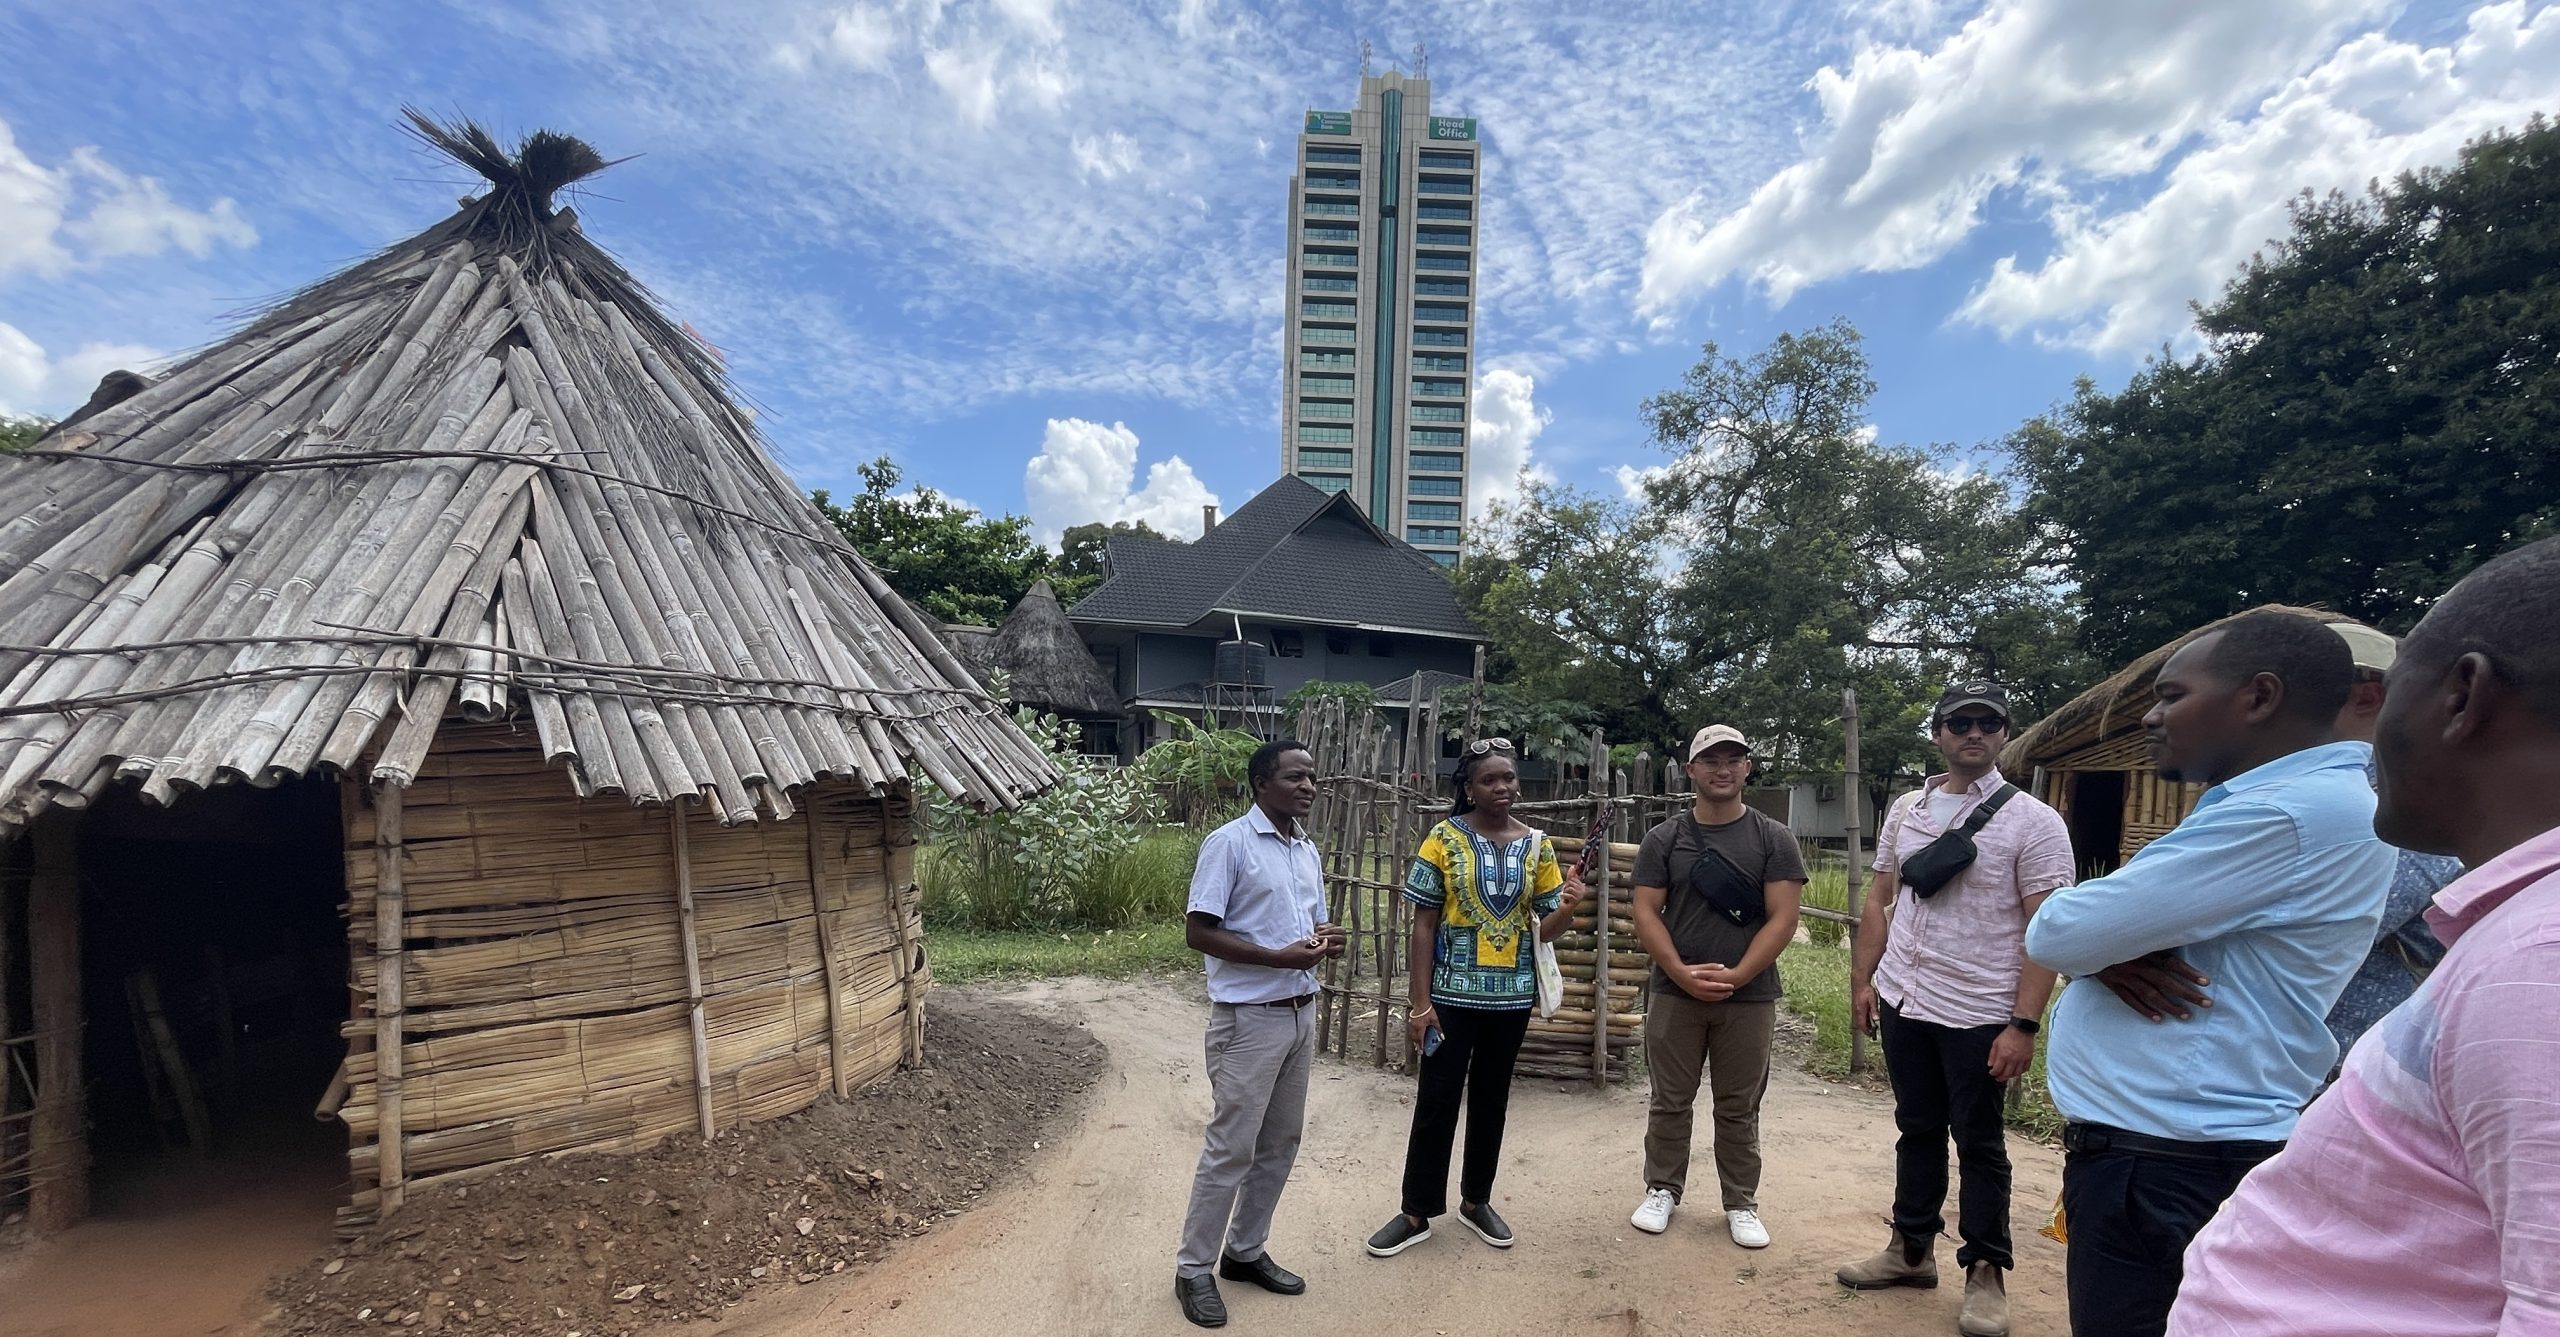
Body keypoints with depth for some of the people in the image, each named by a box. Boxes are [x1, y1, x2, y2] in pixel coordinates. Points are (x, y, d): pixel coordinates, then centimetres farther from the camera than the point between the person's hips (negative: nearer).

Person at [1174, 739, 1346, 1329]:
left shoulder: (1308, 850, 10)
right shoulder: (1229, 843, -15)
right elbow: (1198, 932, -17)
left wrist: (1327, 940, -5)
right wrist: (1281, 957, -23)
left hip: (1301, 1015, 8)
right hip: (1249, 1019, -8)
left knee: (1280, 1144, 15)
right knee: (1231, 1148, 0)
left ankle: (1246, 1251, 32)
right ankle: (1194, 1269, 17)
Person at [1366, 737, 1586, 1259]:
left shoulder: (1536, 845, 1)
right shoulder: (1444, 838, -8)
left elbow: (1545, 928, 5)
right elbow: (1424, 925, -7)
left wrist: (1567, 907, -18)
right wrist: (1421, 1002, -11)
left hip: (1511, 996, 3)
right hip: (1452, 993, -3)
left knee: (1491, 1098, 15)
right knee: (1437, 1101, 4)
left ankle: (1476, 1200, 32)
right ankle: (1416, 1212, 18)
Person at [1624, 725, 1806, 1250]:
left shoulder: (1773, 838, 0)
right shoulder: (1664, 838, 2)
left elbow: (1782, 918, -6)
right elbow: (1646, 912, -2)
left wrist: (1734, 978, -14)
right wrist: (1682, 973, -14)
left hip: (1749, 998, 0)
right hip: (1675, 994, 1)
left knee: (1739, 1108, 11)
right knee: (1670, 1102, 11)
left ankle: (1741, 1203, 25)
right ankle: (1662, 1190, 26)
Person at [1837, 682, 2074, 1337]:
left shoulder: (2032, 821, -8)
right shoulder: (1905, 809, 6)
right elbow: (1880, 901, 12)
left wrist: (2024, 1024, -17)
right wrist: (1862, 979, 6)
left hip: (1979, 1015, -4)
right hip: (1902, 1003, 5)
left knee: (1978, 1145, 8)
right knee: (1917, 1130, 17)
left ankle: (1985, 1273, 24)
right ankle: (1912, 1249, 31)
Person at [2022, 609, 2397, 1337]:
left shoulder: (2295, 811, -21)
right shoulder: (2252, 804, 14)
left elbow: (2057, 933, -22)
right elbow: (2123, 921, 15)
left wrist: (2102, 944, 2)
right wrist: (2116, 950, -8)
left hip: (2165, 1162, -10)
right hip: (2155, 1142, 10)